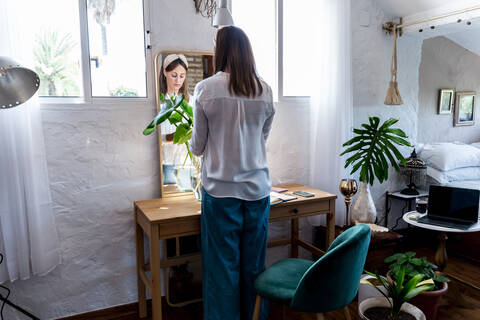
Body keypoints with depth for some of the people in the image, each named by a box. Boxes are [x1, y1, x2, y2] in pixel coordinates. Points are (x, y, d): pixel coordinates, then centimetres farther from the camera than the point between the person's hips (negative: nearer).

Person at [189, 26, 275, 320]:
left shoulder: (206, 89, -8)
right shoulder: (265, 91, 0)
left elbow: (198, 146, -1)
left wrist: (195, 144, 21)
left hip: (221, 189, -3)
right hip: (257, 187, 3)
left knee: (223, 263, 10)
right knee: (254, 263, 16)